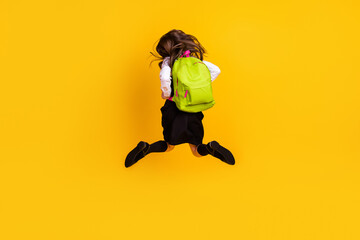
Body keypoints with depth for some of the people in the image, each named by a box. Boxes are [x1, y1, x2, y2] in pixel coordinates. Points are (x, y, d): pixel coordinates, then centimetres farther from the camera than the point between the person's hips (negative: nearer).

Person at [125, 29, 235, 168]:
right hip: (193, 111, 2)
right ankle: (211, 148, -19)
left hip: (173, 108, -1)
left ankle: (145, 148, -8)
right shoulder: (195, 60, 6)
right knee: (197, 151, 14)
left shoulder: (168, 61, -4)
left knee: (169, 146, 20)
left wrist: (165, 94, -7)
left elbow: (164, 77, -24)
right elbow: (216, 70, 0)